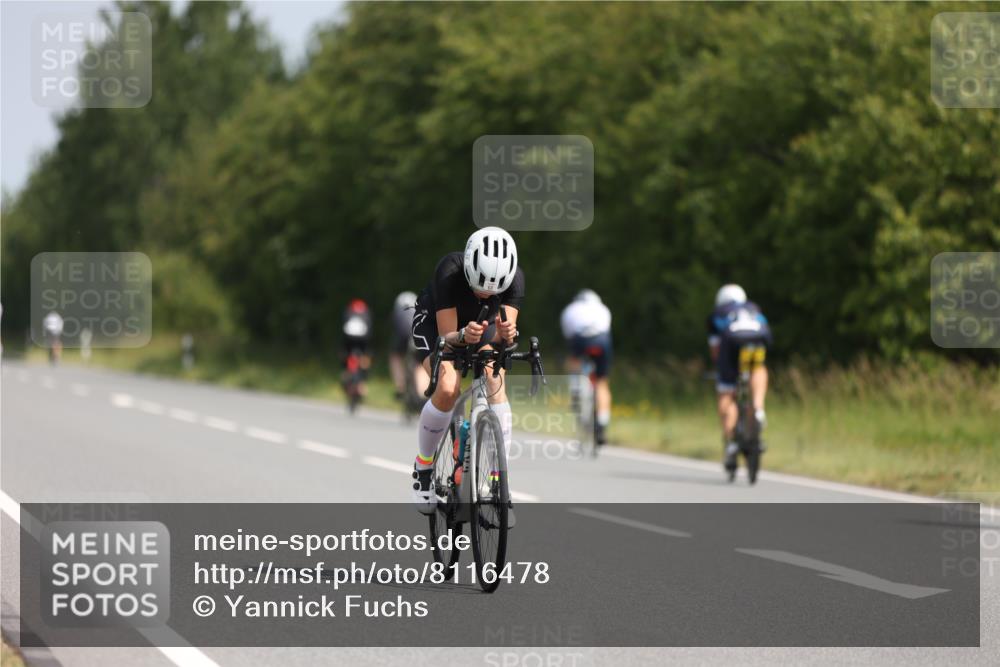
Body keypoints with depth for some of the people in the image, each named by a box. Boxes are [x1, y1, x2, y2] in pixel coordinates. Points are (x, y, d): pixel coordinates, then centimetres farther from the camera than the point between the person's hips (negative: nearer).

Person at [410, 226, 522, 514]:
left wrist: (505, 333, -57)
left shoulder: (515, 277, -30)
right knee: (448, 388, -27)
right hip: (435, 322, -3)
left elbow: (504, 333, -33)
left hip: (482, 324, 3)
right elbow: (446, 336, -34)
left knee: (495, 383, -23)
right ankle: (422, 467, -4)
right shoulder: (449, 272, -38)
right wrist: (463, 336, -56)